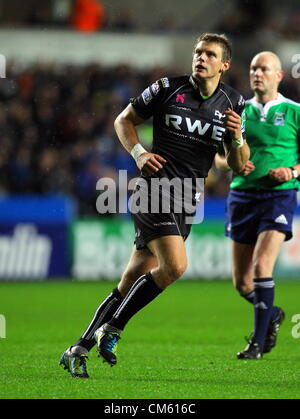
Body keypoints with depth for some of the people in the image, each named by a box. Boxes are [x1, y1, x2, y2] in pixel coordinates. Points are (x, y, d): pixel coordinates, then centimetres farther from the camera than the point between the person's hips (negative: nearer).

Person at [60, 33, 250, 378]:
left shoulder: (233, 103, 8)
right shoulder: (168, 89, -3)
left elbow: (238, 165, 12)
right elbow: (124, 120, 9)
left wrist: (237, 138, -9)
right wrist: (138, 153, -8)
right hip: (156, 190, -5)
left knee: (130, 285, 5)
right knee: (174, 265, -24)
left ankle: (79, 350, 15)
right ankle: (110, 330, -9)